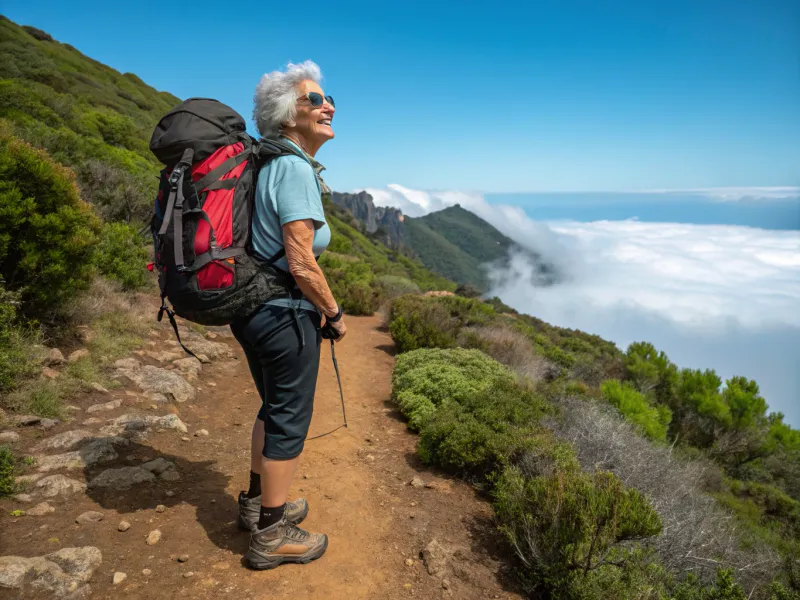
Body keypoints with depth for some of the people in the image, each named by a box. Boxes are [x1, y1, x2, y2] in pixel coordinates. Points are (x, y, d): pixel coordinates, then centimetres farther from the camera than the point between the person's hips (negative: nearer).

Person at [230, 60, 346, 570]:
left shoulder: (269, 164, 11)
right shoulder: (295, 169, -18)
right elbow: (302, 265, -24)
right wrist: (334, 314, -9)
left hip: (252, 310, 10)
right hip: (285, 316, -9)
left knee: (275, 407, 24)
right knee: (290, 421, 5)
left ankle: (257, 502, 42)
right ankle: (271, 536, 23)